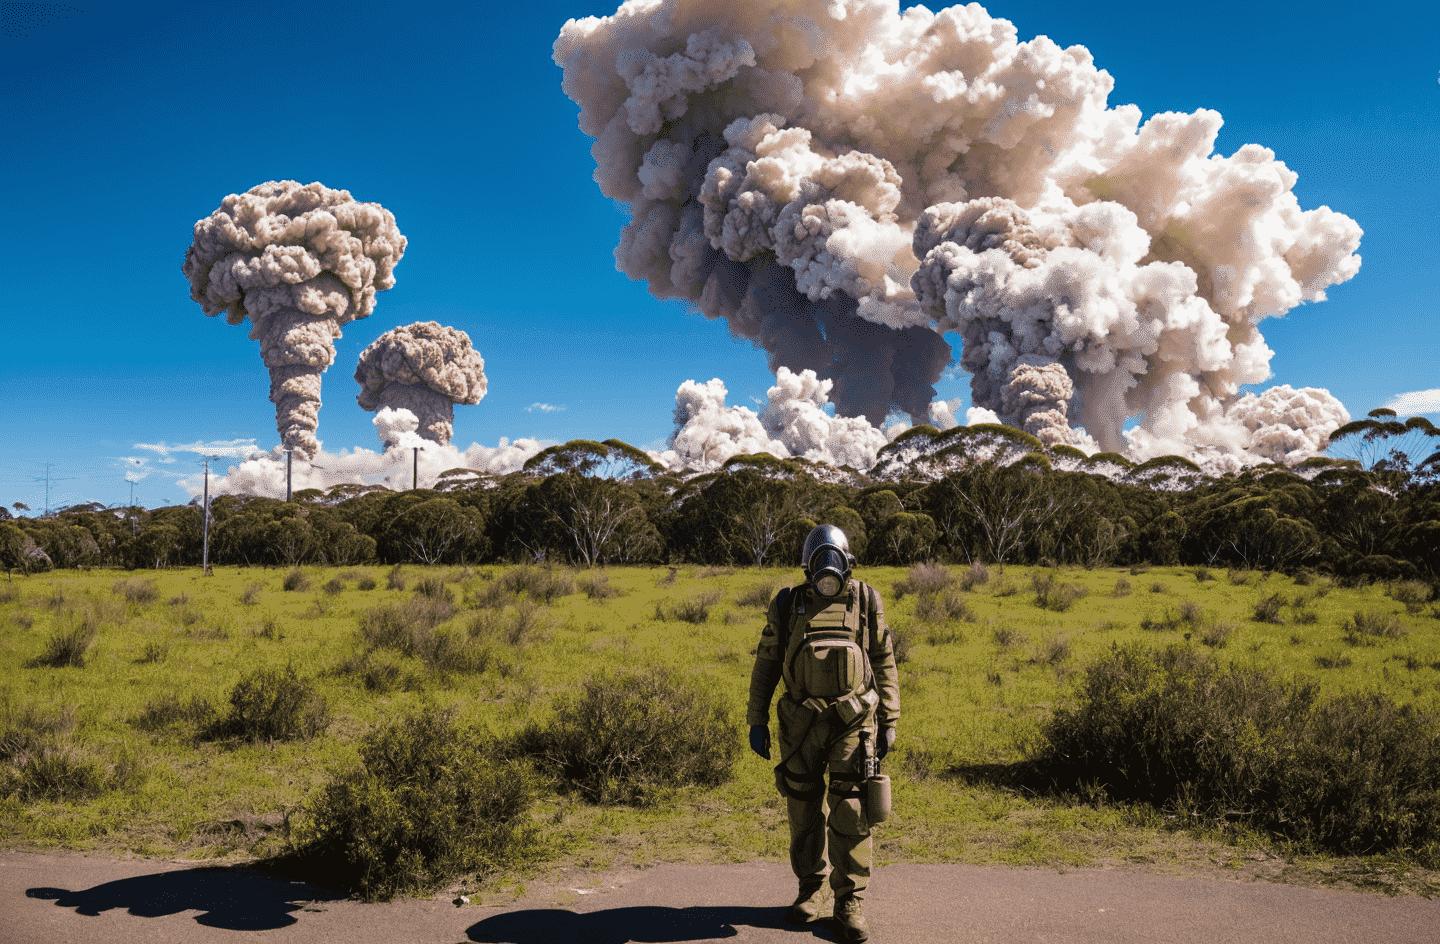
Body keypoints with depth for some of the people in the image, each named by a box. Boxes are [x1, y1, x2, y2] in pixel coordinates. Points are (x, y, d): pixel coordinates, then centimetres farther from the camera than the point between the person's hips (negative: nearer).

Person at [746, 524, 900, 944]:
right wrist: (757, 721, 4)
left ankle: (850, 902, 6)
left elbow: (884, 662, 6)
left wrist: (889, 721, 2)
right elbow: (765, 664, 7)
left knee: (851, 812, -4)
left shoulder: (866, 601, 3)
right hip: (801, 722, 1)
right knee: (804, 809, 9)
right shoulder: (788, 604, 3)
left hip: (853, 721, -1)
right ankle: (811, 889, 26)